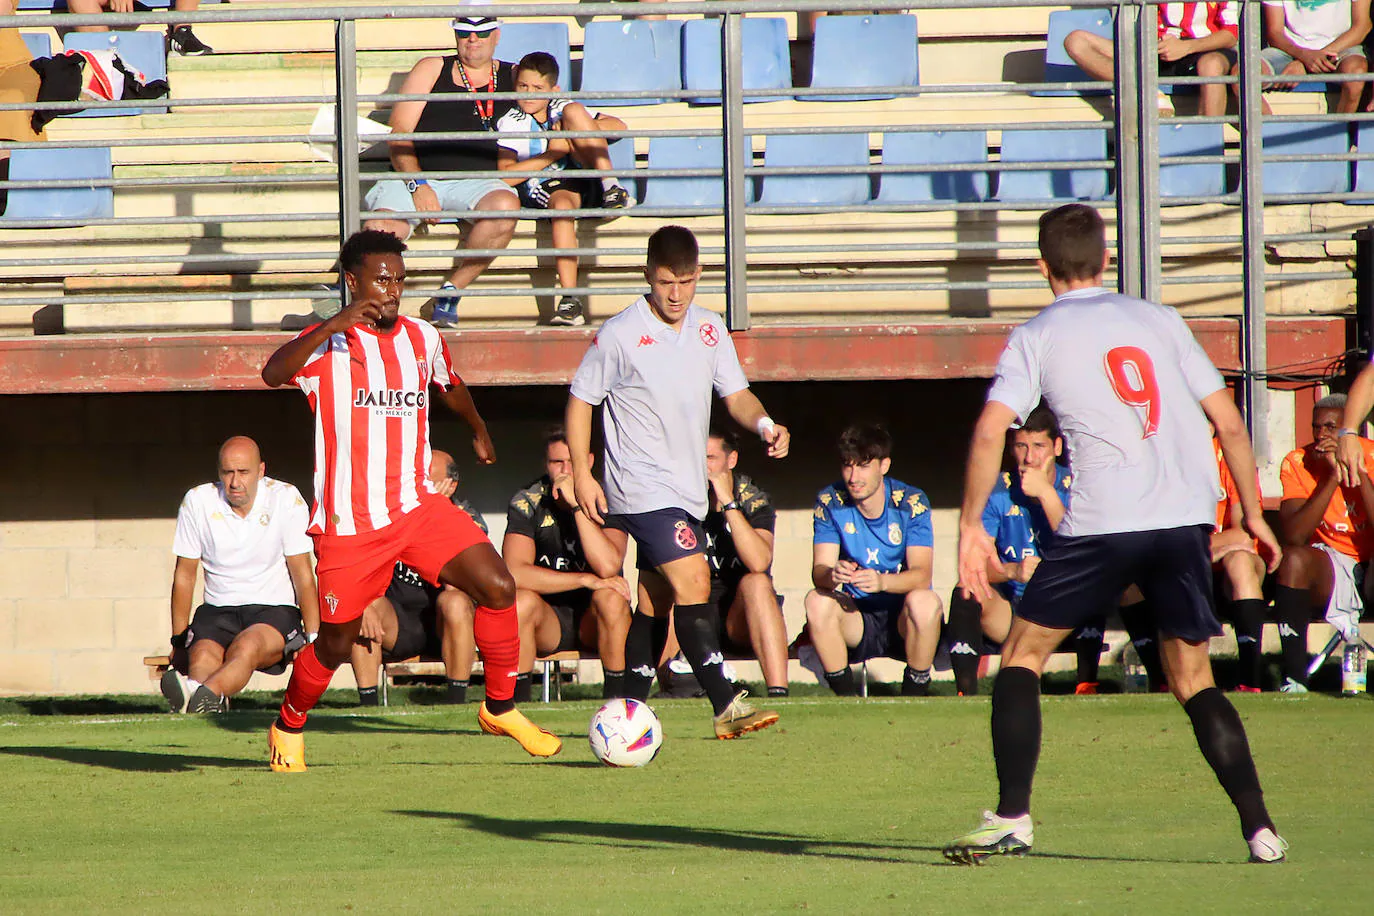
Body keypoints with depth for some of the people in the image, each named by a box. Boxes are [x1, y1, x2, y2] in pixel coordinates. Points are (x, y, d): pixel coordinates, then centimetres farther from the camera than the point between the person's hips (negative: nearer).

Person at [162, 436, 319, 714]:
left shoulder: (286, 499, -3)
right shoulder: (198, 501, 2)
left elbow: (302, 574, -1)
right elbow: (184, 575, 8)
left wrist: (312, 637, -7)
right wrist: (179, 642, 7)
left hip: (274, 608, -2)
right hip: (218, 610, 2)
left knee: (246, 647, -37)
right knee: (203, 655, -33)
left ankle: (203, 695, -66)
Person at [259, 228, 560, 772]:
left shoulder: (423, 339, 10)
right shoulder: (327, 344, -6)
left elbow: (450, 386, 33)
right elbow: (273, 374, -27)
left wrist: (478, 433, 49)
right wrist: (334, 326, -39)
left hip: (416, 508, 4)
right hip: (348, 523, -4)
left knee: (498, 587, -15)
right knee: (336, 646, 4)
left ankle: (500, 708, 1)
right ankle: (289, 727, 32)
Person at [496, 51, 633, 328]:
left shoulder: (562, 108, 19)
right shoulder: (510, 124, 9)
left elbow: (618, 126, 13)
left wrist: (574, 129, -1)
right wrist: (551, 154, -7)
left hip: (586, 182, 2)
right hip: (544, 190, -2)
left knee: (574, 110, -11)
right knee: (562, 203, -40)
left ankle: (611, 188, -25)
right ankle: (570, 300, -45)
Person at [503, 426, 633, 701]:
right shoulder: (528, 503, -8)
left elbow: (607, 567, -27)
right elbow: (515, 573, -22)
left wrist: (577, 503, -28)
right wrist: (586, 580, -25)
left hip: (594, 619, 0)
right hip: (549, 620, 0)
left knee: (610, 598, -31)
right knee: (521, 601, -30)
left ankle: (615, 696, -20)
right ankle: (518, 701, -21)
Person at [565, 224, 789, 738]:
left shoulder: (709, 329, 5)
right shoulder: (620, 335, -10)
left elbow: (735, 394, 11)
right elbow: (580, 400, -2)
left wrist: (763, 423, -12)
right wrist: (582, 473, -6)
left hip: (689, 490, 7)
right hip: (644, 489, -7)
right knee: (693, 582, -18)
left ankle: (631, 707, 23)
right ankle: (726, 705, -22)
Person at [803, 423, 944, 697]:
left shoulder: (911, 502, -9)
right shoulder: (830, 503, -3)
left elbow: (921, 575, -19)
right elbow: (819, 571, -12)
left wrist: (882, 581, -41)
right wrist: (832, 575, -38)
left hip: (903, 620, -2)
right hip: (858, 620, 2)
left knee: (924, 602, -34)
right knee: (817, 601, -27)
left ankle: (914, 696, -17)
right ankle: (845, 697, -17)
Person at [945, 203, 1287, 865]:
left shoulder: (1037, 336, 7)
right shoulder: (1158, 321, 17)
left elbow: (990, 430, -6)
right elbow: (1227, 421, 13)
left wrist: (970, 527, -1)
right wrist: (1253, 513, 21)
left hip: (1105, 519, -3)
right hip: (1188, 515, 3)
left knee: (1022, 654, 11)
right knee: (1192, 679, 13)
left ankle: (1011, 819, 0)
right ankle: (1260, 829, 1)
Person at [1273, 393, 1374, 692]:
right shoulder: (1298, 463, -7)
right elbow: (1294, 536, -20)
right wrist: (1332, 476, -24)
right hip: (1330, 567, 1)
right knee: (1294, 559, -31)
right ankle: (1294, 676, -28)